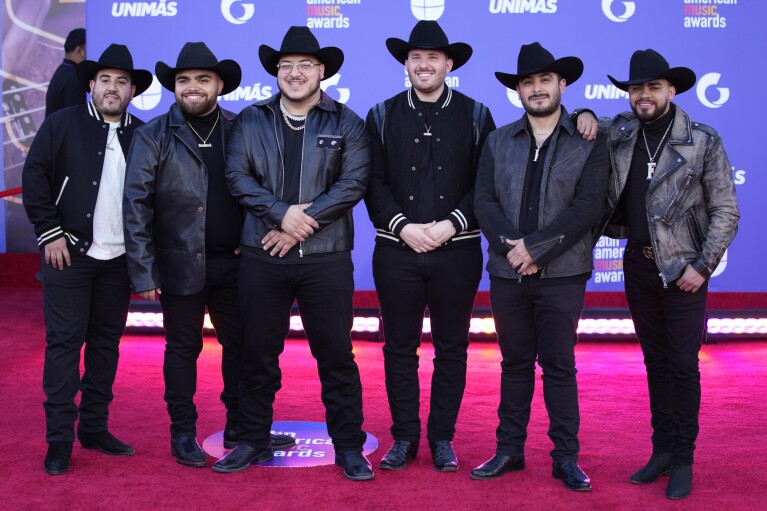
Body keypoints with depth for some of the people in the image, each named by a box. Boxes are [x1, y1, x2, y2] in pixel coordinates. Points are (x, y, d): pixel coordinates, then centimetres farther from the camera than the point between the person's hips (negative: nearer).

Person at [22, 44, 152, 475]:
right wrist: (50, 233, -9)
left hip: (119, 261, 3)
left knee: (106, 343, 9)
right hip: (70, 255, -3)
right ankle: (60, 440, 4)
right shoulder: (62, 125, 0)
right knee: (64, 343, -2)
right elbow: (34, 177, -3)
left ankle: (95, 428, 20)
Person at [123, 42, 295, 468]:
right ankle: (183, 434, 23)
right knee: (183, 349, 9)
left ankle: (240, 428, 27)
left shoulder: (238, 130, 3)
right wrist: (143, 271, -12)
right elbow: (136, 204, -7)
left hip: (233, 262, 3)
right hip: (180, 264, -3)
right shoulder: (153, 135, -4)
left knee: (240, 344, 11)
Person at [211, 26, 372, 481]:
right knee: (259, 353, 10)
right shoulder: (250, 120, 10)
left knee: (336, 354, 3)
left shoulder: (346, 122, 5)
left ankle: (349, 447, 14)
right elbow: (238, 176, 0)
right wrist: (282, 214, -14)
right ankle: (254, 440, 24)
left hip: (326, 257, -2)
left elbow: (353, 183, -5)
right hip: (262, 257, 2)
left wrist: (303, 223, -13)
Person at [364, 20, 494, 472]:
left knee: (452, 349, 7)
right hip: (397, 250, 1)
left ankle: (443, 437, 19)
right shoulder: (382, 116, 8)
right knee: (400, 348, 7)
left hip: (457, 251, -1)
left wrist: (451, 224, -13)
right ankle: (405, 436, 19)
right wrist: (403, 227, -12)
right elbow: (374, 183, 2)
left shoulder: (476, 115, 5)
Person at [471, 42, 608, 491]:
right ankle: (510, 450, 21)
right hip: (507, 272, 3)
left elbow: (587, 206, -10)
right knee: (515, 364, 12)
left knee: (559, 367, 4)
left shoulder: (589, 142, -1)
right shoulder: (499, 142, 10)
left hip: (562, 273, -3)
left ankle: (567, 457, 14)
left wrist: (535, 248, -16)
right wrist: (510, 246, -14)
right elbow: (484, 200, 2)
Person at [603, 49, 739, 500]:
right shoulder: (619, 134, 3)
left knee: (683, 365, -1)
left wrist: (703, 266, -12)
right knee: (655, 361, 12)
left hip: (684, 269, -4)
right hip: (638, 264, 4)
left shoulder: (704, 142, -6)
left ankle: (683, 461, 10)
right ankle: (662, 450, 22)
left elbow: (726, 211, -6)